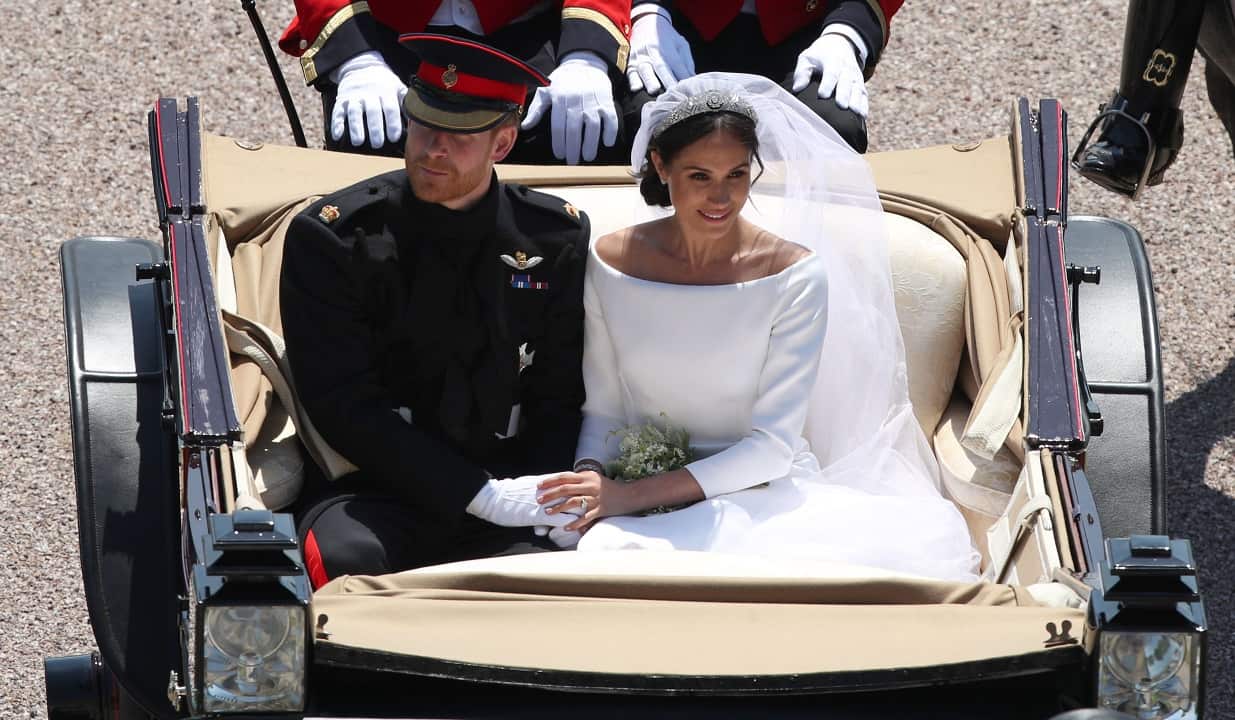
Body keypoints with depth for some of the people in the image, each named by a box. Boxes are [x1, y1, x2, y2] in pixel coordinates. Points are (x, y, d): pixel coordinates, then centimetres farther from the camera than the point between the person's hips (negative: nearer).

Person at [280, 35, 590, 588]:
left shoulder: (555, 239, 9)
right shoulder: (330, 238, -1)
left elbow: (562, 396, 13)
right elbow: (343, 403, -7)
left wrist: (544, 497, -11)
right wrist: (478, 494, -16)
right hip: (372, 492, -2)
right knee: (347, 559, -36)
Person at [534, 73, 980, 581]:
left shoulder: (795, 276, -7)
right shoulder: (612, 263, 2)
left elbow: (773, 445, -10)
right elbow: (603, 410, 9)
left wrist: (635, 495, -19)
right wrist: (590, 478, -15)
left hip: (765, 494, 0)